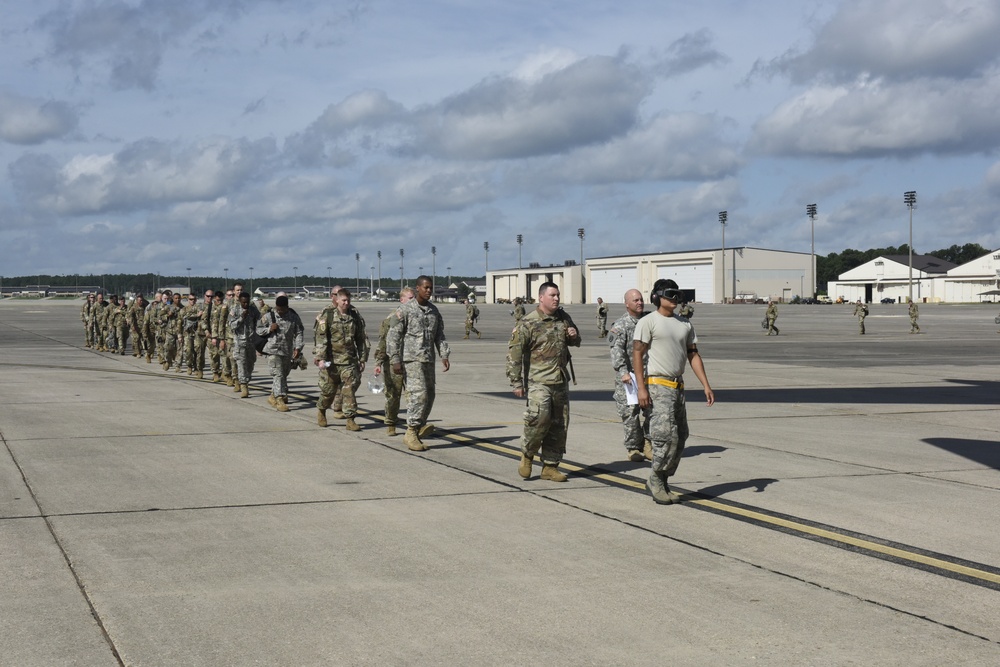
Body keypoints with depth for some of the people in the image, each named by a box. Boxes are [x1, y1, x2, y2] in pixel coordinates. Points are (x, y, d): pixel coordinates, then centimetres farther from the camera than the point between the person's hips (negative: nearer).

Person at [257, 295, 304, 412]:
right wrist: (269, 329, -14)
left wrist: (298, 347, -6)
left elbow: (298, 333, 4)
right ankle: (279, 400, -15)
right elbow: (259, 330, 5)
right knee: (278, 375, -12)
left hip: (288, 351, 4)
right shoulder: (268, 316, -3)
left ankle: (273, 396, 32)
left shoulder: (293, 317, 2)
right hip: (273, 350, -4)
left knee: (284, 374, 14)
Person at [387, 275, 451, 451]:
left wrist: (444, 355, 2)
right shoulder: (405, 309, -6)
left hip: (428, 360, 7)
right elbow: (393, 336, -7)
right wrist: (395, 360, -13)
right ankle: (411, 433, -9)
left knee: (429, 397, 7)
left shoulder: (434, 311, 13)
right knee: (418, 394, -14)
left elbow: (439, 336, 16)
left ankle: (419, 427, 18)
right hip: (411, 359, -7)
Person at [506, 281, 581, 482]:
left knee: (559, 424, 7)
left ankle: (550, 467, 17)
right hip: (539, 381, -6)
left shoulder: (564, 318, 11)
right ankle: (527, 454, 1)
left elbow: (575, 343, 27)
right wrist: (516, 383, -13)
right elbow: (514, 353, -10)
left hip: (561, 381, 6)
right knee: (540, 416, -23)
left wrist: (574, 336, 2)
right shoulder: (528, 323, -8)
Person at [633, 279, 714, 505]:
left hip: (678, 386, 8)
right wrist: (641, 388, -17)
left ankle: (661, 485, 15)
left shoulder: (685, 324, 16)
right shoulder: (648, 322, -5)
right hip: (657, 385, -8)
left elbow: (693, 355, 15)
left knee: (679, 439, 7)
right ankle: (655, 480, 0)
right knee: (667, 435, -16)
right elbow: (637, 355, -9)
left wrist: (706, 386, 6)